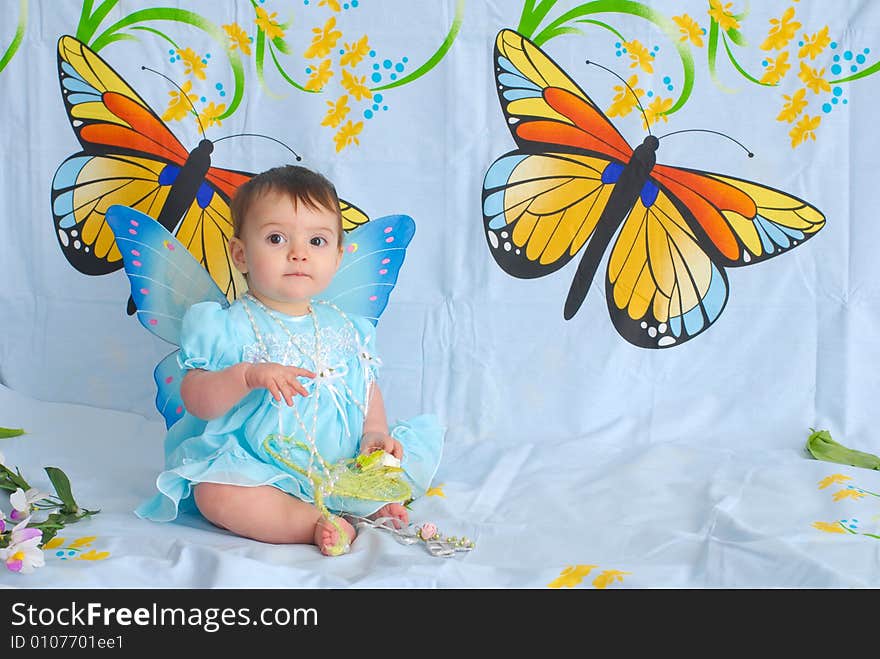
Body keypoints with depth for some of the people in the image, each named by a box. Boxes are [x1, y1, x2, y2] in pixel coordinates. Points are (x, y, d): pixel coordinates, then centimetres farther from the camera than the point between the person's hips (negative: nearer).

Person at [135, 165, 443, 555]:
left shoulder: (344, 328, 7)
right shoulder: (230, 326, -8)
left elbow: (368, 388, 15)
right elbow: (196, 400, -14)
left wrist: (374, 432, -5)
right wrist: (247, 375, -31)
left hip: (346, 470, 5)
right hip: (262, 473, -4)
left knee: (423, 441, -2)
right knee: (215, 493, -35)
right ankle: (319, 524, -28)